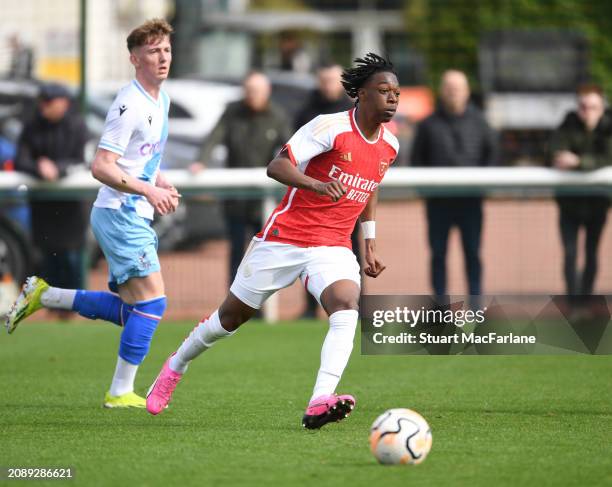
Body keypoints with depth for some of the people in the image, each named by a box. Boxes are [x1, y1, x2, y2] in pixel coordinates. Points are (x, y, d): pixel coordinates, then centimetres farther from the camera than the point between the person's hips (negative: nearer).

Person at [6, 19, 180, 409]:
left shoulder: (161, 100, 13)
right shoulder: (130, 105, -17)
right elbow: (101, 167, -21)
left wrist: (162, 184, 10)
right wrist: (148, 190, -25)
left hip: (136, 217, 10)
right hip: (119, 213, -10)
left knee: (129, 310, 11)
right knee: (152, 300, -14)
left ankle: (42, 296, 21)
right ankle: (121, 392, -8)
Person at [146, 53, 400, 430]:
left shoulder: (389, 145, 6)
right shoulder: (331, 127, -16)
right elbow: (277, 166, -24)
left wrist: (371, 243, 22)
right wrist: (318, 185, -41)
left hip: (333, 248, 4)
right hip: (284, 238, -4)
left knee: (347, 305, -28)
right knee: (233, 315, 10)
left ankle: (320, 404, -40)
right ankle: (176, 367, 39)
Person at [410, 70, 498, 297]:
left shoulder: (477, 121, 7)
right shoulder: (429, 124, 6)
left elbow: (492, 152, 11)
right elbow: (417, 158, 8)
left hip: (470, 201, 0)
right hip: (439, 201, 0)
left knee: (472, 252, 1)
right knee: (438, 253, 1)